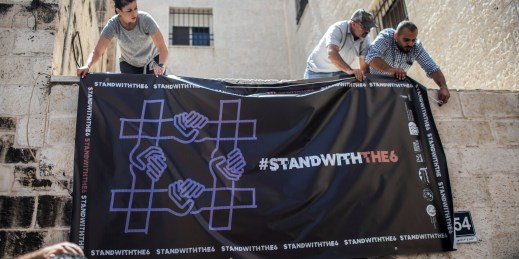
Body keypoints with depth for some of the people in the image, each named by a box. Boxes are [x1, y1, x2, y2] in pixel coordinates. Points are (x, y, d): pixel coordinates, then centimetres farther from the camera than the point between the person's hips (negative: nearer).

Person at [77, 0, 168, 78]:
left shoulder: (146, 19, -29)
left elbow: (162, 47, -32)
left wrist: (161, 65, -52)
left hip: (153, 62, -1)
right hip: (129, 64, 1)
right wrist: (87, 66, -44)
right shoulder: (113, 25, -25)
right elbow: (97, 51, -24)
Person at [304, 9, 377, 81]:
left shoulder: (365, 41, -8)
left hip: (340, 72, 5)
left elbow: (364, 66, -9)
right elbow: (331, 53, -42)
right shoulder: (338, 29, -25)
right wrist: (349, 70, -55)